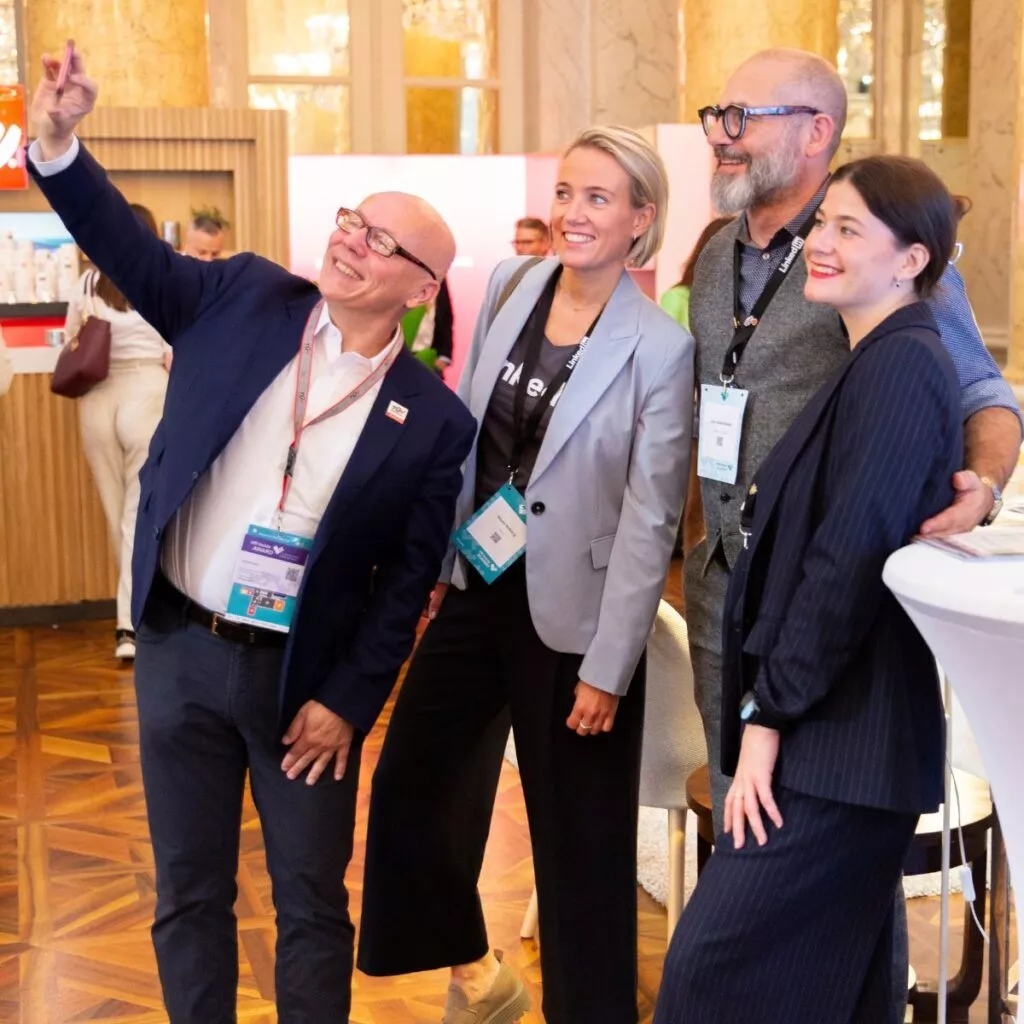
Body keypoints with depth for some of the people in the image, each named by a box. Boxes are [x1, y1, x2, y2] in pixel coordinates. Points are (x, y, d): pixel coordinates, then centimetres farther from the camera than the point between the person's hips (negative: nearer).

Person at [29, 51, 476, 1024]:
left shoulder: (432, 420, -7)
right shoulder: (244, 296, 0)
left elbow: (407, 580, -5)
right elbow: (132, 251, -1)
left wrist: (349, 701, -8)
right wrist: (56, 144, -18)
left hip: (304, 676, -2)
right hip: (179, 650, 2)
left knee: (312, 903, 10)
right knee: (188, 892, 14)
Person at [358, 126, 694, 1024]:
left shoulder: (659, 347, -17)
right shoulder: (511, 285, 0)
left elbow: (650, 521, -16)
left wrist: (607, 668, -16)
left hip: (570, 614, -6)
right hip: (474, 589, 7)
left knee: (578, 835, 7)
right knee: (415, 787, 17)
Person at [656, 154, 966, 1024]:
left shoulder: (900, 366, -14)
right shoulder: (876, 364, 17)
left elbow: (850, 559, -21)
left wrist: (767, 713, -16)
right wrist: (766, 707, 13)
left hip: (838, 743, -10)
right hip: (838, 740, 10)